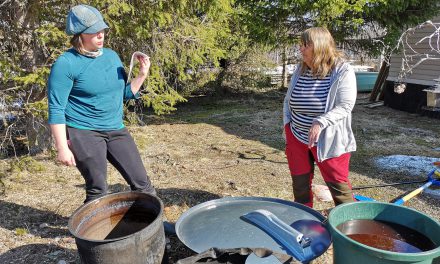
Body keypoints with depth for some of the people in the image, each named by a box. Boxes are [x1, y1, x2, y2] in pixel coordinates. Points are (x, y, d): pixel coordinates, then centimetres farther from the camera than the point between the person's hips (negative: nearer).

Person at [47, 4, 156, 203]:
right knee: (97, 191, -2)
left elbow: (125, 94, 14)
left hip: (116, 130, 6)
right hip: (83, 132, -5)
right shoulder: (66, 64, -10)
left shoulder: (111, 55, 8)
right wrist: (62, 148, -15)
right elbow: (56, 109, -11)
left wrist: (142, 75, -2)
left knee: (142, 182, 5)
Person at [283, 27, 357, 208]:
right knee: (300, 184, 15)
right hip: (296, 138, 5)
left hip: (328, 140, -5)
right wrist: (287, 122, 1)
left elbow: (345, 107, -17)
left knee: (338, 185, 3)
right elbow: (288, 100, 13)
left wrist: (319, 123, -28)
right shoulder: (300, 70, 4)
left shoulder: (343, 71, -12)